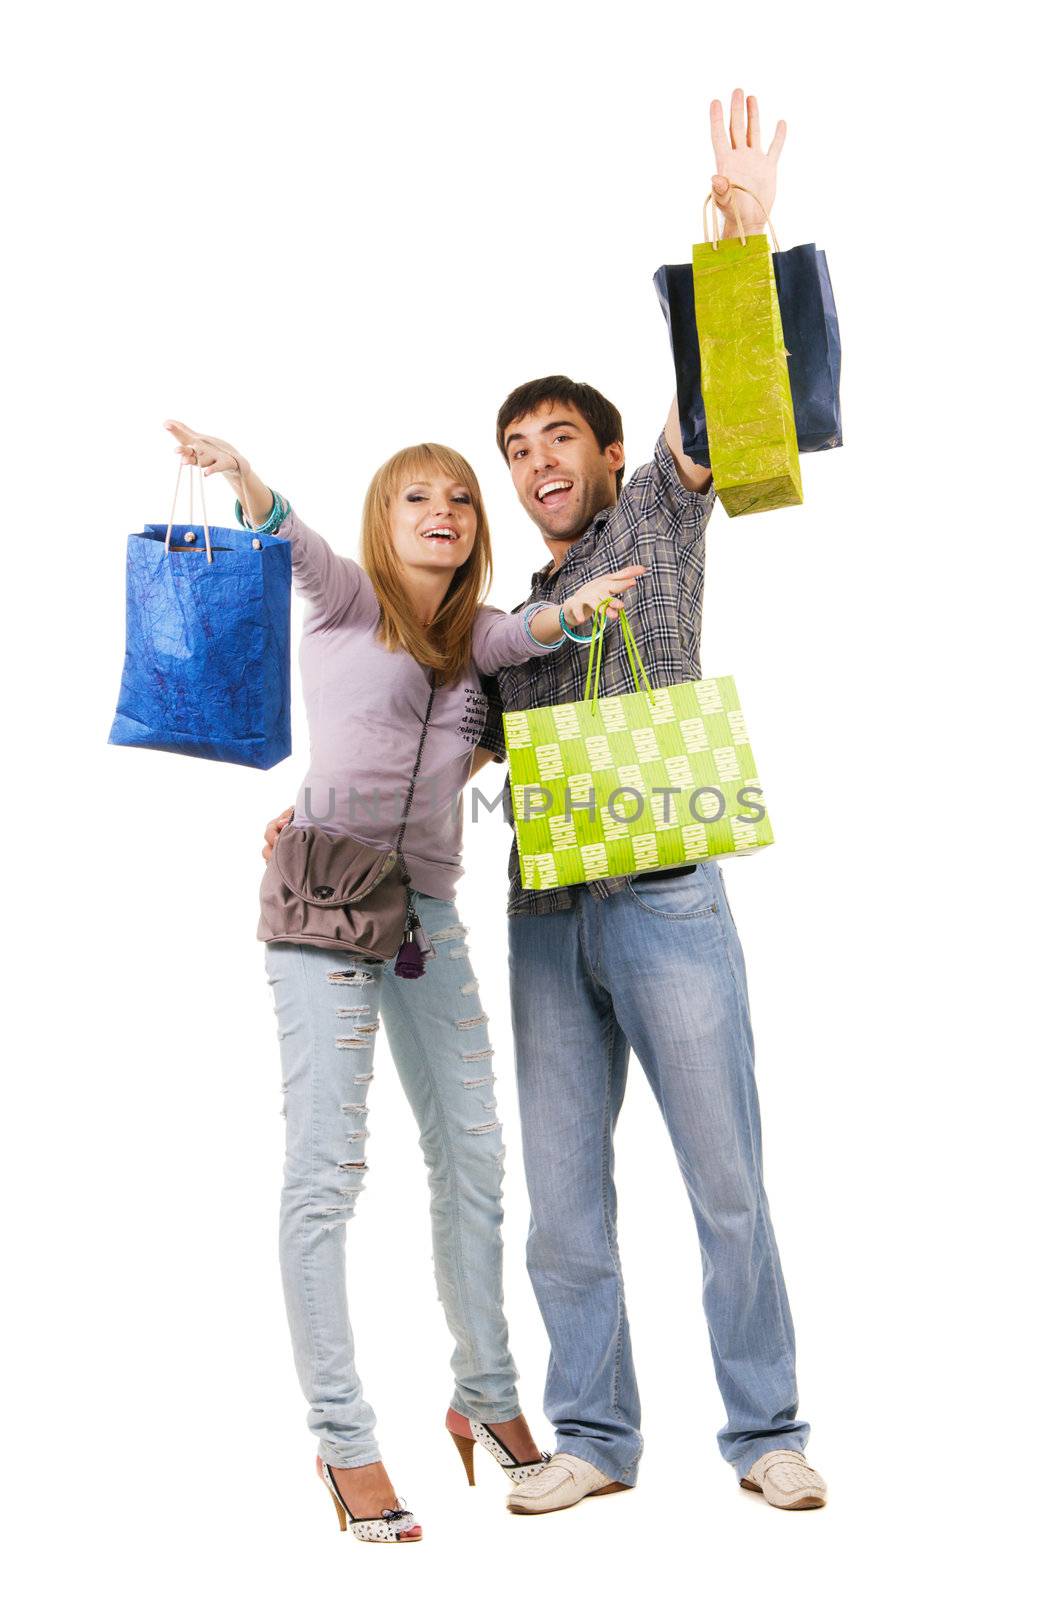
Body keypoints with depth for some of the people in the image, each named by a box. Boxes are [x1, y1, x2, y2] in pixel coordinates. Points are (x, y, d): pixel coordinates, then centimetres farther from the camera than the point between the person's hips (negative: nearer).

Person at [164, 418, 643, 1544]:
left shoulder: (477, 633, 18)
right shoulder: (347, 599, 5)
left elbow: (516, 638, -3)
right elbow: (296, 546, -15)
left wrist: (571, 609, -26)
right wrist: (248, 487, -37)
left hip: (429, 904, 6)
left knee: (471, 1159, 9)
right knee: (325, 1168, -8)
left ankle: (487, 1397, 24)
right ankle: (342, 1438, -2)